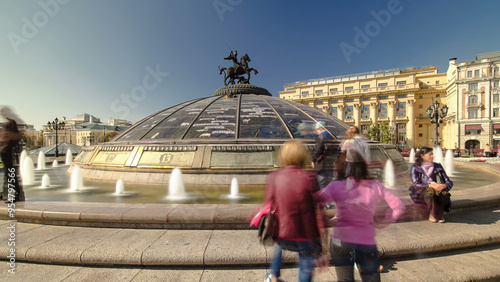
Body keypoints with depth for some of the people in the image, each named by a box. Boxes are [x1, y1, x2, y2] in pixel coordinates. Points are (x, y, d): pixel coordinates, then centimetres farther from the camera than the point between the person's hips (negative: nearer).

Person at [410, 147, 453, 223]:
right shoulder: (415, 167, -2)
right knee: (430, 193, -37)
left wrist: (444, 186, -19)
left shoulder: (438, 166, 10)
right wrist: (431, 185, -29)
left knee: (445, 194, -31)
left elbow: (449, 182, 6)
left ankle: (433, 215, -11)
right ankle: (437, 216, -13)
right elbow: (416, 184, -13)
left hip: (437, 190, 4)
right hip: (420, 193, -3)